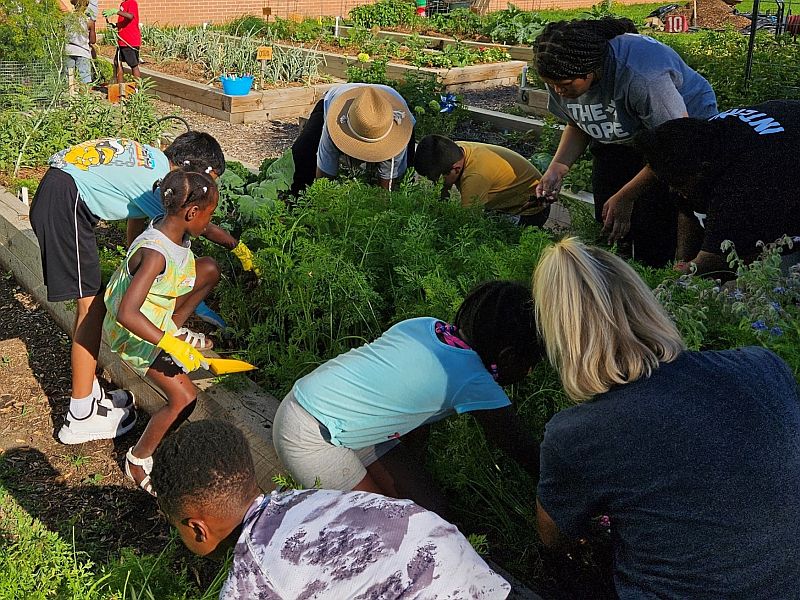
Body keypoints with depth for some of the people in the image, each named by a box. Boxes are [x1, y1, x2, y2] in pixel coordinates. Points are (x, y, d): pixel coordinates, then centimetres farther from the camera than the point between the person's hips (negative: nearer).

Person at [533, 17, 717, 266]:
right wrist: (558, 167, -17)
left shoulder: (640, 76, -38)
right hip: (620, 141, 6)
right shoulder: (561, 77, -16)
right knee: (609, 228, 2)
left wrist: (625, 197, -24)